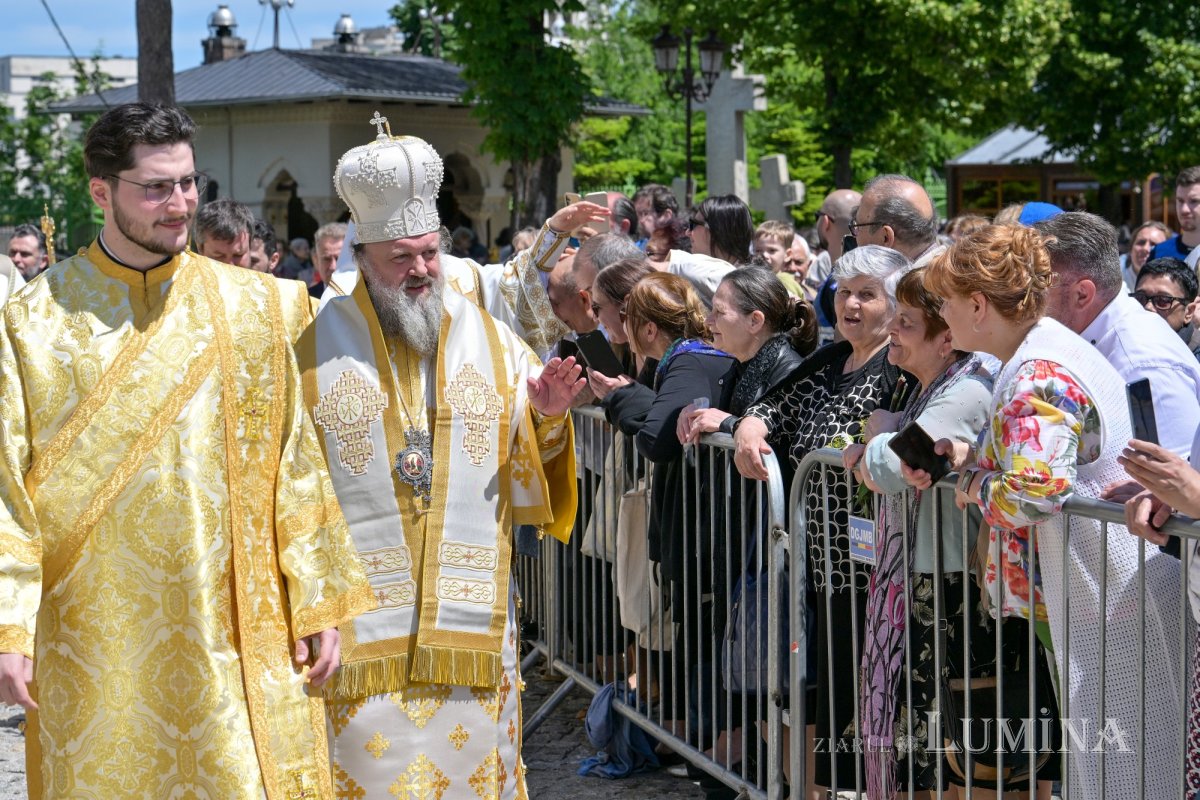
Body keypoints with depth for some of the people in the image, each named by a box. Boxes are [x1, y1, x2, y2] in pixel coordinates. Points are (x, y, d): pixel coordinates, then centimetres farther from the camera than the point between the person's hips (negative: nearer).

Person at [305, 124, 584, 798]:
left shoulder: (490, 340, 6)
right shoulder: (316, 344, 1)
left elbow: (533, 465, 9)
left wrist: (547, 418, -10)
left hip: (473, 615, 2)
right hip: (359, 622, -2)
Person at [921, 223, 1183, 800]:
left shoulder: (1039, 376, -19)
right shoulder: (1052, 349, 14)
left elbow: (1033, 490, -29)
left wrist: (972, 482, -10)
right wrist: (972, 455, 10)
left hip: (1108, 597, -11)